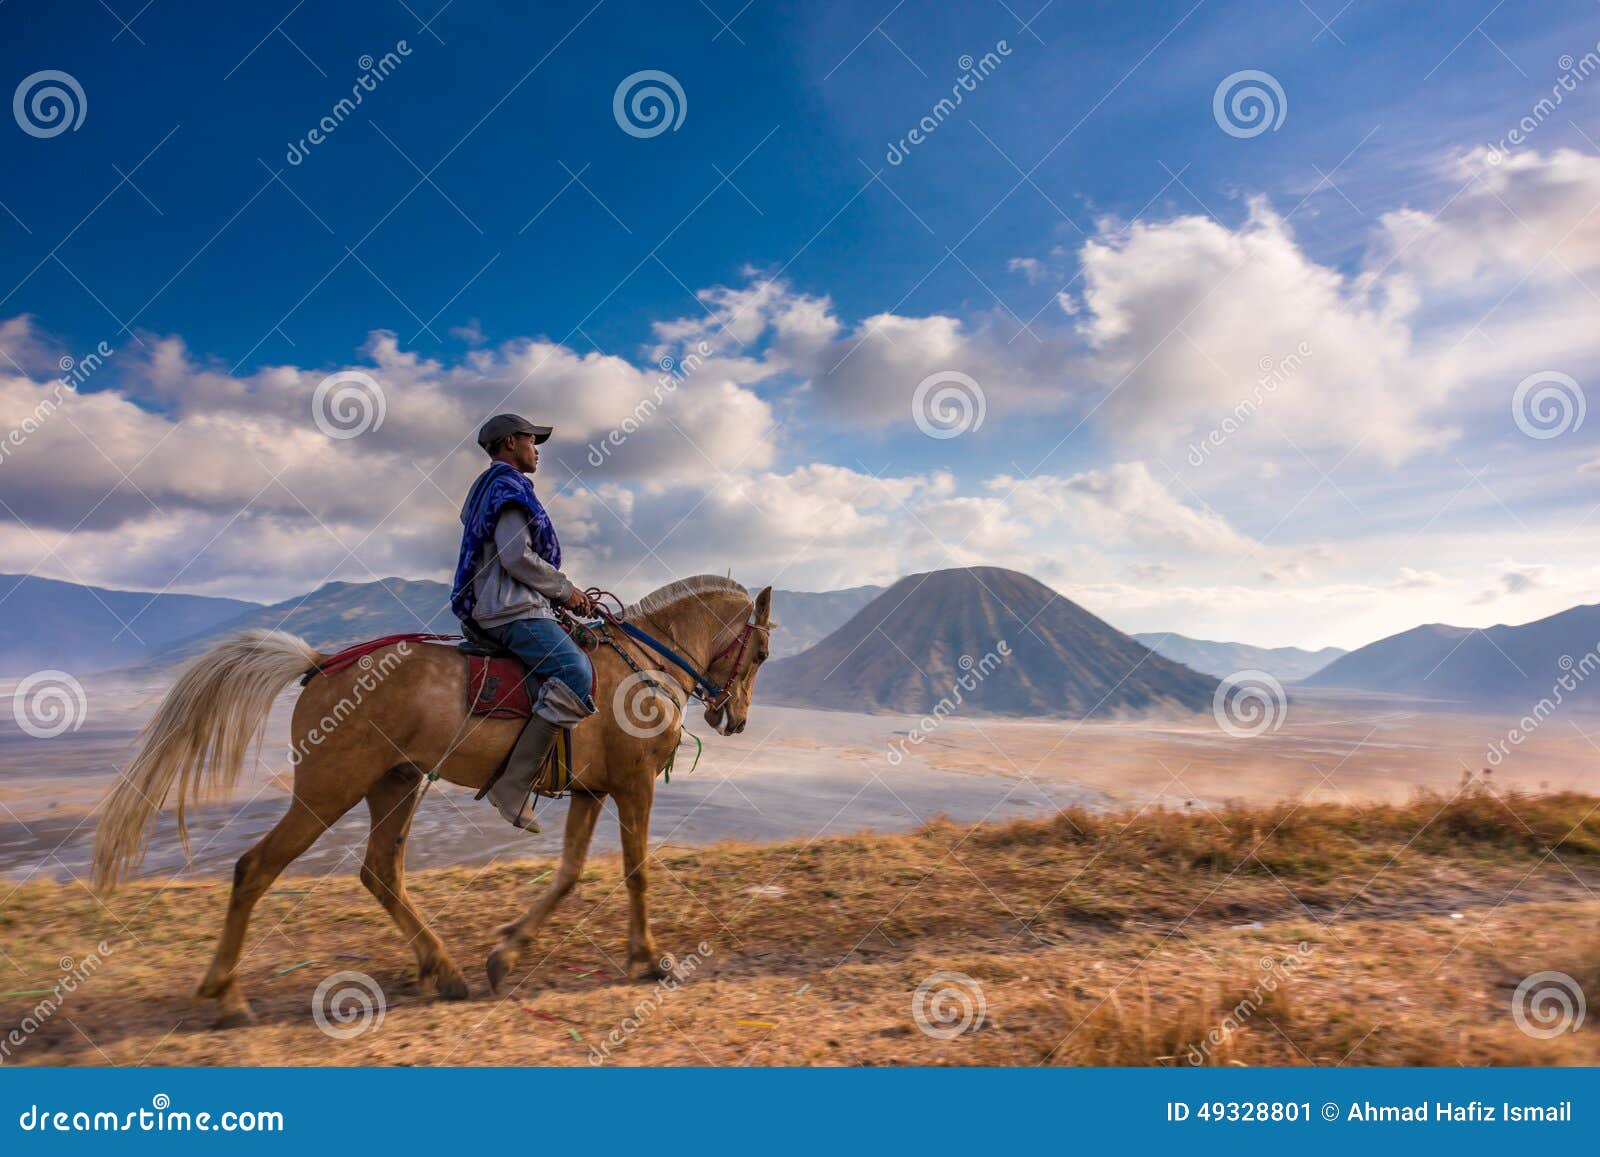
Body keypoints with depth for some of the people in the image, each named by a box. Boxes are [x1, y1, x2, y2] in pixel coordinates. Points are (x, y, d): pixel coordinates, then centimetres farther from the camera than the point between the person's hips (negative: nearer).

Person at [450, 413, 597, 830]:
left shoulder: (491, 488, 27)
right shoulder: (508, 486, -5)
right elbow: (517, 557, -18)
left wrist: (564, 592, 18)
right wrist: (565, 590, -6)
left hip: (501, 608, 11)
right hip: (514, 611, -11)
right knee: (577, 675, -27)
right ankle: (512, 786, -29)